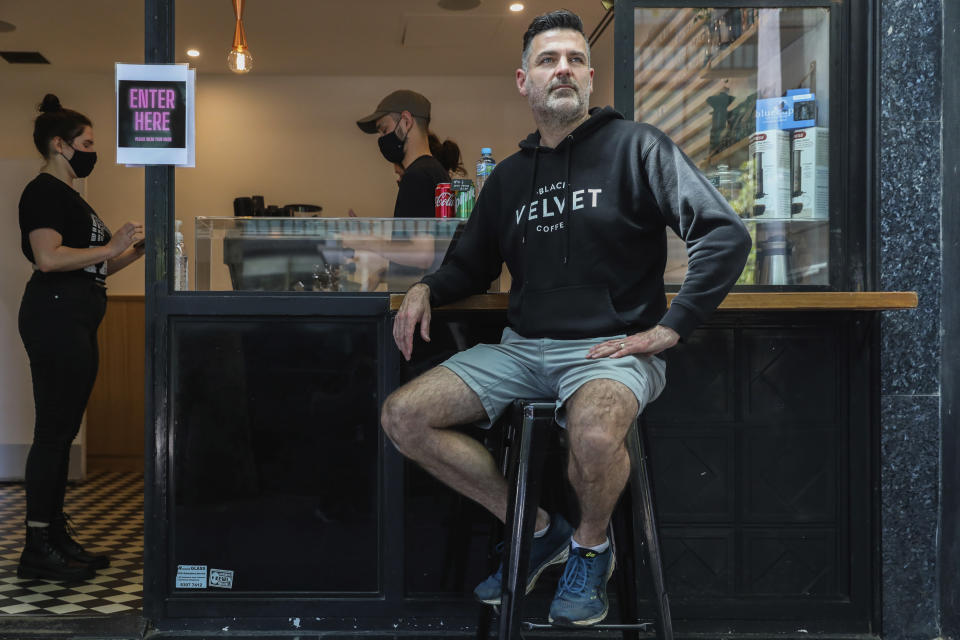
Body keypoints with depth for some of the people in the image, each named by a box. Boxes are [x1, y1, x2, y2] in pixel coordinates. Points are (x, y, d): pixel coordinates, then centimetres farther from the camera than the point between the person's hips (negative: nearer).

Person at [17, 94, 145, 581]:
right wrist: (111, 246, -18)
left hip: (75, 321, 10)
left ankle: (57, 535, 18)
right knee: (53, 430, -8)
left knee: (64, 430, 11)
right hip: (54, 316, -10)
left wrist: (134, 251, 12)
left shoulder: (66, 194, 21)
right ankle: (37, 548, -3)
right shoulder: (44, 191, -8)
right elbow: (49, 257, -23)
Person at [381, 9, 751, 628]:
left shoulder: (636, 146, -1)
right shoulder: (510, 176, 16)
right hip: (522, 348, 6)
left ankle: (591, 545, -2)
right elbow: (473, 265, 26)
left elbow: (726, 235, -9)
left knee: (593, 433, -39)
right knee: (403, 416, -9)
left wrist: (668, 328, -14)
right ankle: (536, 529, 6)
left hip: (611, 348, -6)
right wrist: (426, 289, 4)